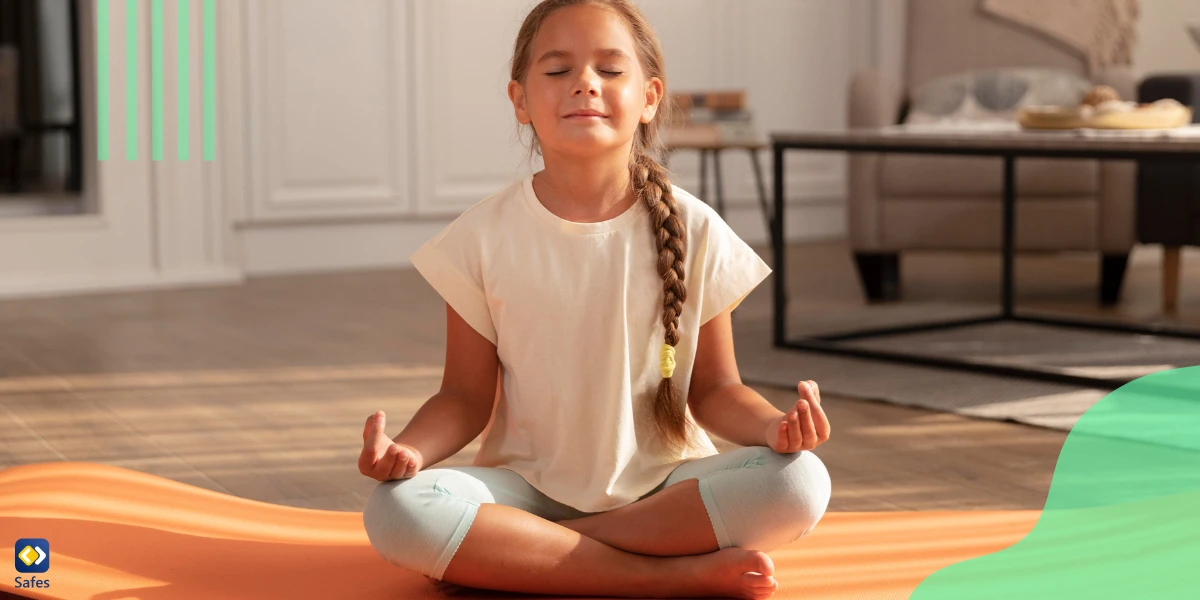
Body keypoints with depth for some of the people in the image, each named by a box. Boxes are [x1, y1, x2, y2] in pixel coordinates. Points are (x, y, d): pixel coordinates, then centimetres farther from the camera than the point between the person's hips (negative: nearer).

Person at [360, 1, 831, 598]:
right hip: (527, 485, -1)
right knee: (395, 509, -31)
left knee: (799, 481, -28)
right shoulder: (486, 236, -2)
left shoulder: (692, 232, -1)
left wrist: (773, 425, -18)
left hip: (662, 486, 1)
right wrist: (412, 448, -20)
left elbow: (713, 391, 4)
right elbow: (468, 396, 1)